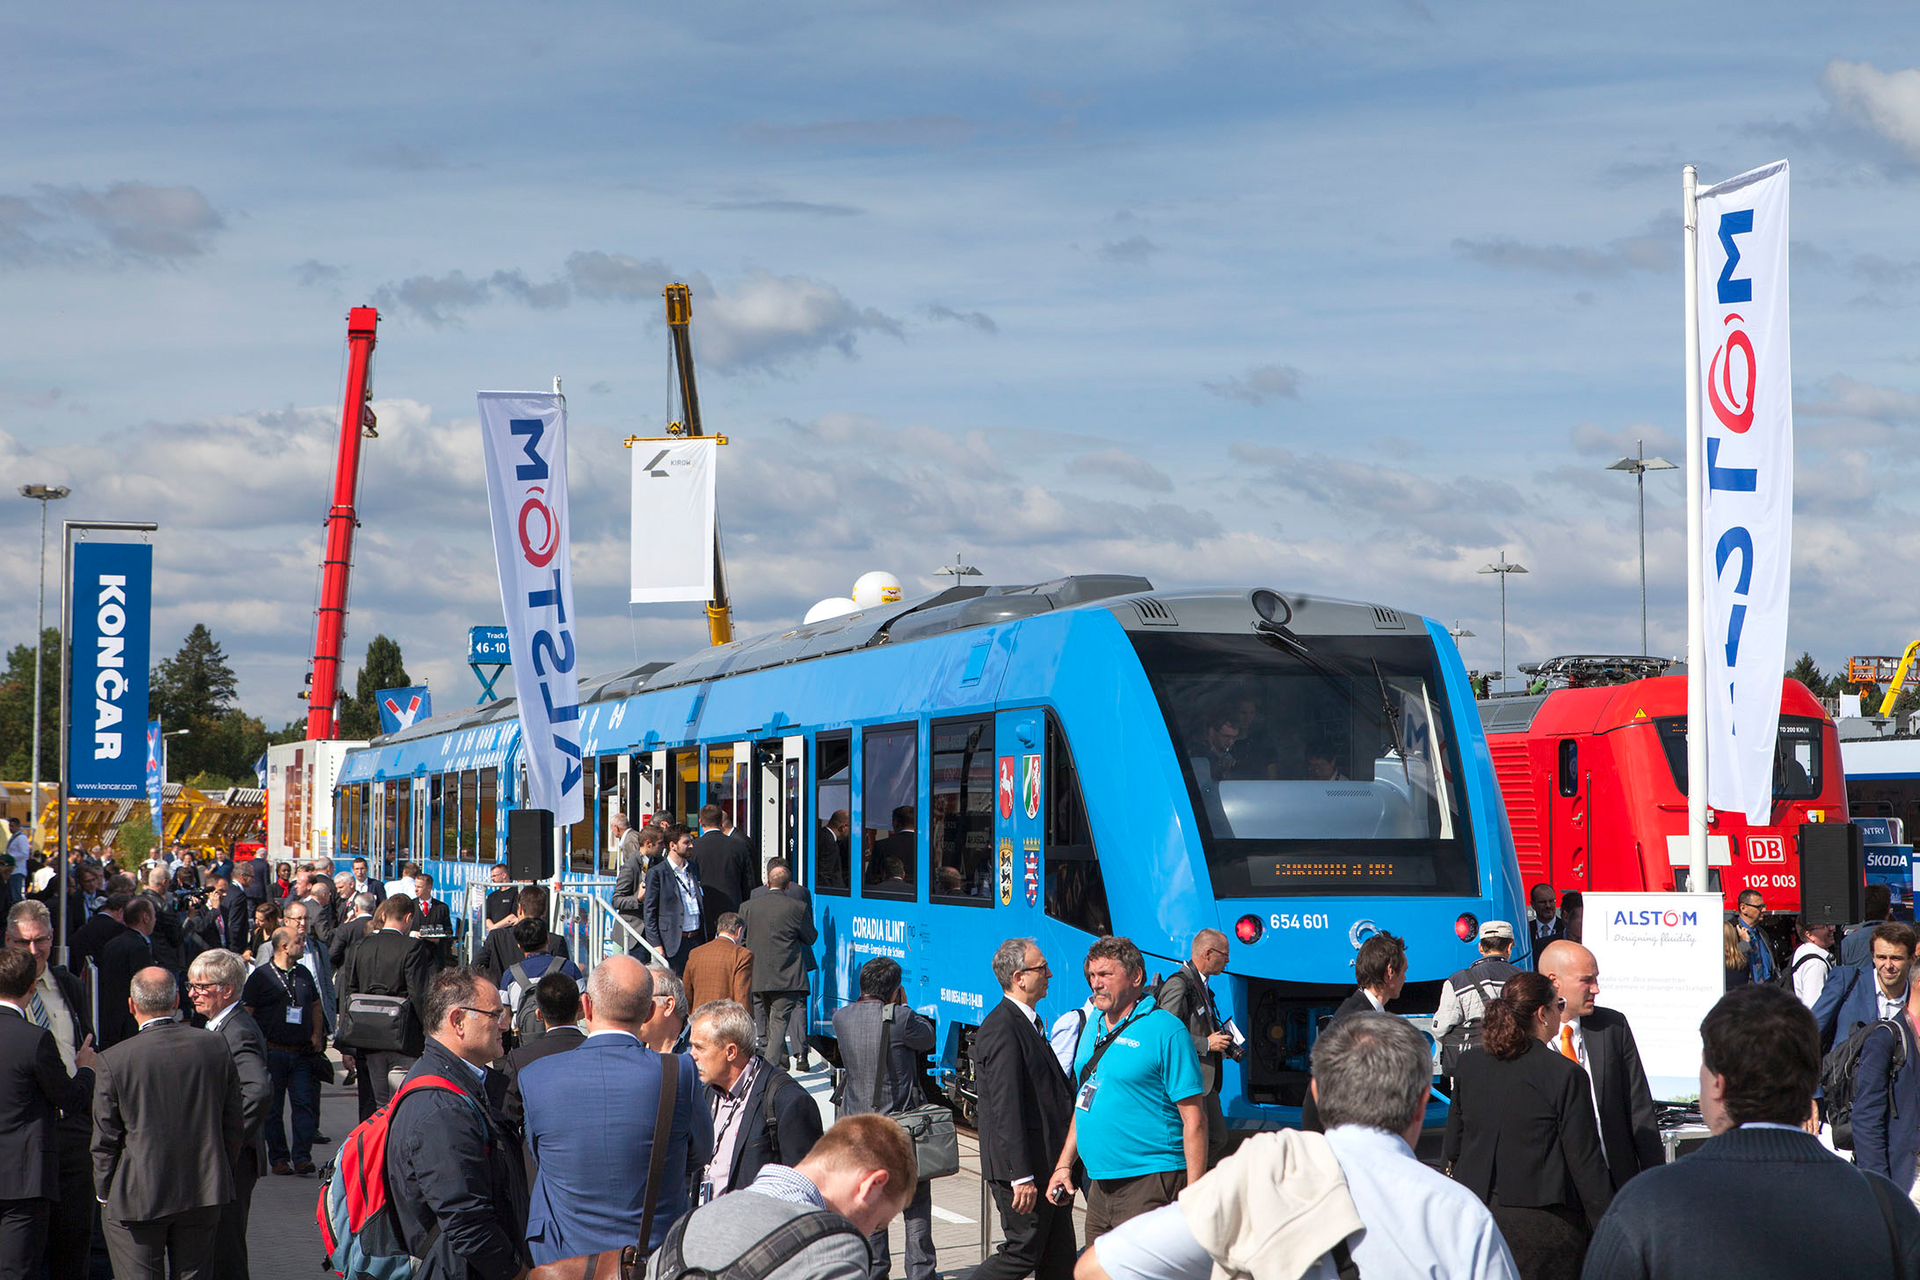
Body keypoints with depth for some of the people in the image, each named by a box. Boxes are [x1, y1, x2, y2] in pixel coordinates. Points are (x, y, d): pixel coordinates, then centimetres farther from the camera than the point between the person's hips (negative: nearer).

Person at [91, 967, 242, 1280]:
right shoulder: (215, 1046, -3)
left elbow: (105, 1139, -6)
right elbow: (234, 1125, 4)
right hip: (204, 1194, 3)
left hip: (136, 1198, -3)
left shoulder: (113, 1061, -12)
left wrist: (104, 1194, 7)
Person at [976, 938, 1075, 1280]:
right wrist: (1022, 1177, -24)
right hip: (1023, 1165, -10)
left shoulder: (1027, 1022, 15)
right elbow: (1005, 1108, -22)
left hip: (1047, 1163, 10)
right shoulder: (1002, 1028, -17)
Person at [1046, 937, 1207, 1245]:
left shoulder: (1166, 1031, -10)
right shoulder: (1094, 1028, 14)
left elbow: (1194, 1119, -13)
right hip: (1099, 1183, 8)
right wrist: (1064, 1164, 17)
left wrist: (1194, 1195, -17)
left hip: (1149, 1185, -8)